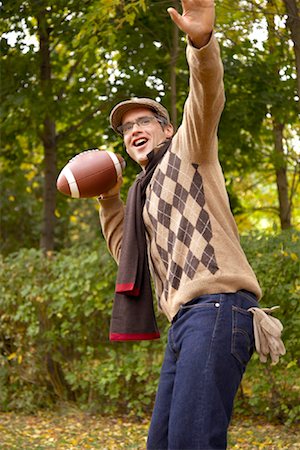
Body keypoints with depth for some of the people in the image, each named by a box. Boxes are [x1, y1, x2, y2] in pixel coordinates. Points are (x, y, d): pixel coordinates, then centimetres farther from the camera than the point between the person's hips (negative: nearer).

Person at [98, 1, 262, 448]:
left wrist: (202, 42, -29)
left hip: (217, 305, -9)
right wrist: (108, 199, 25)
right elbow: (127, 253, 31)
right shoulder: (146, 193, 30)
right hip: (183, 320, 9)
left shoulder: (187, 149, 9)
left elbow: (206, 98, -11)